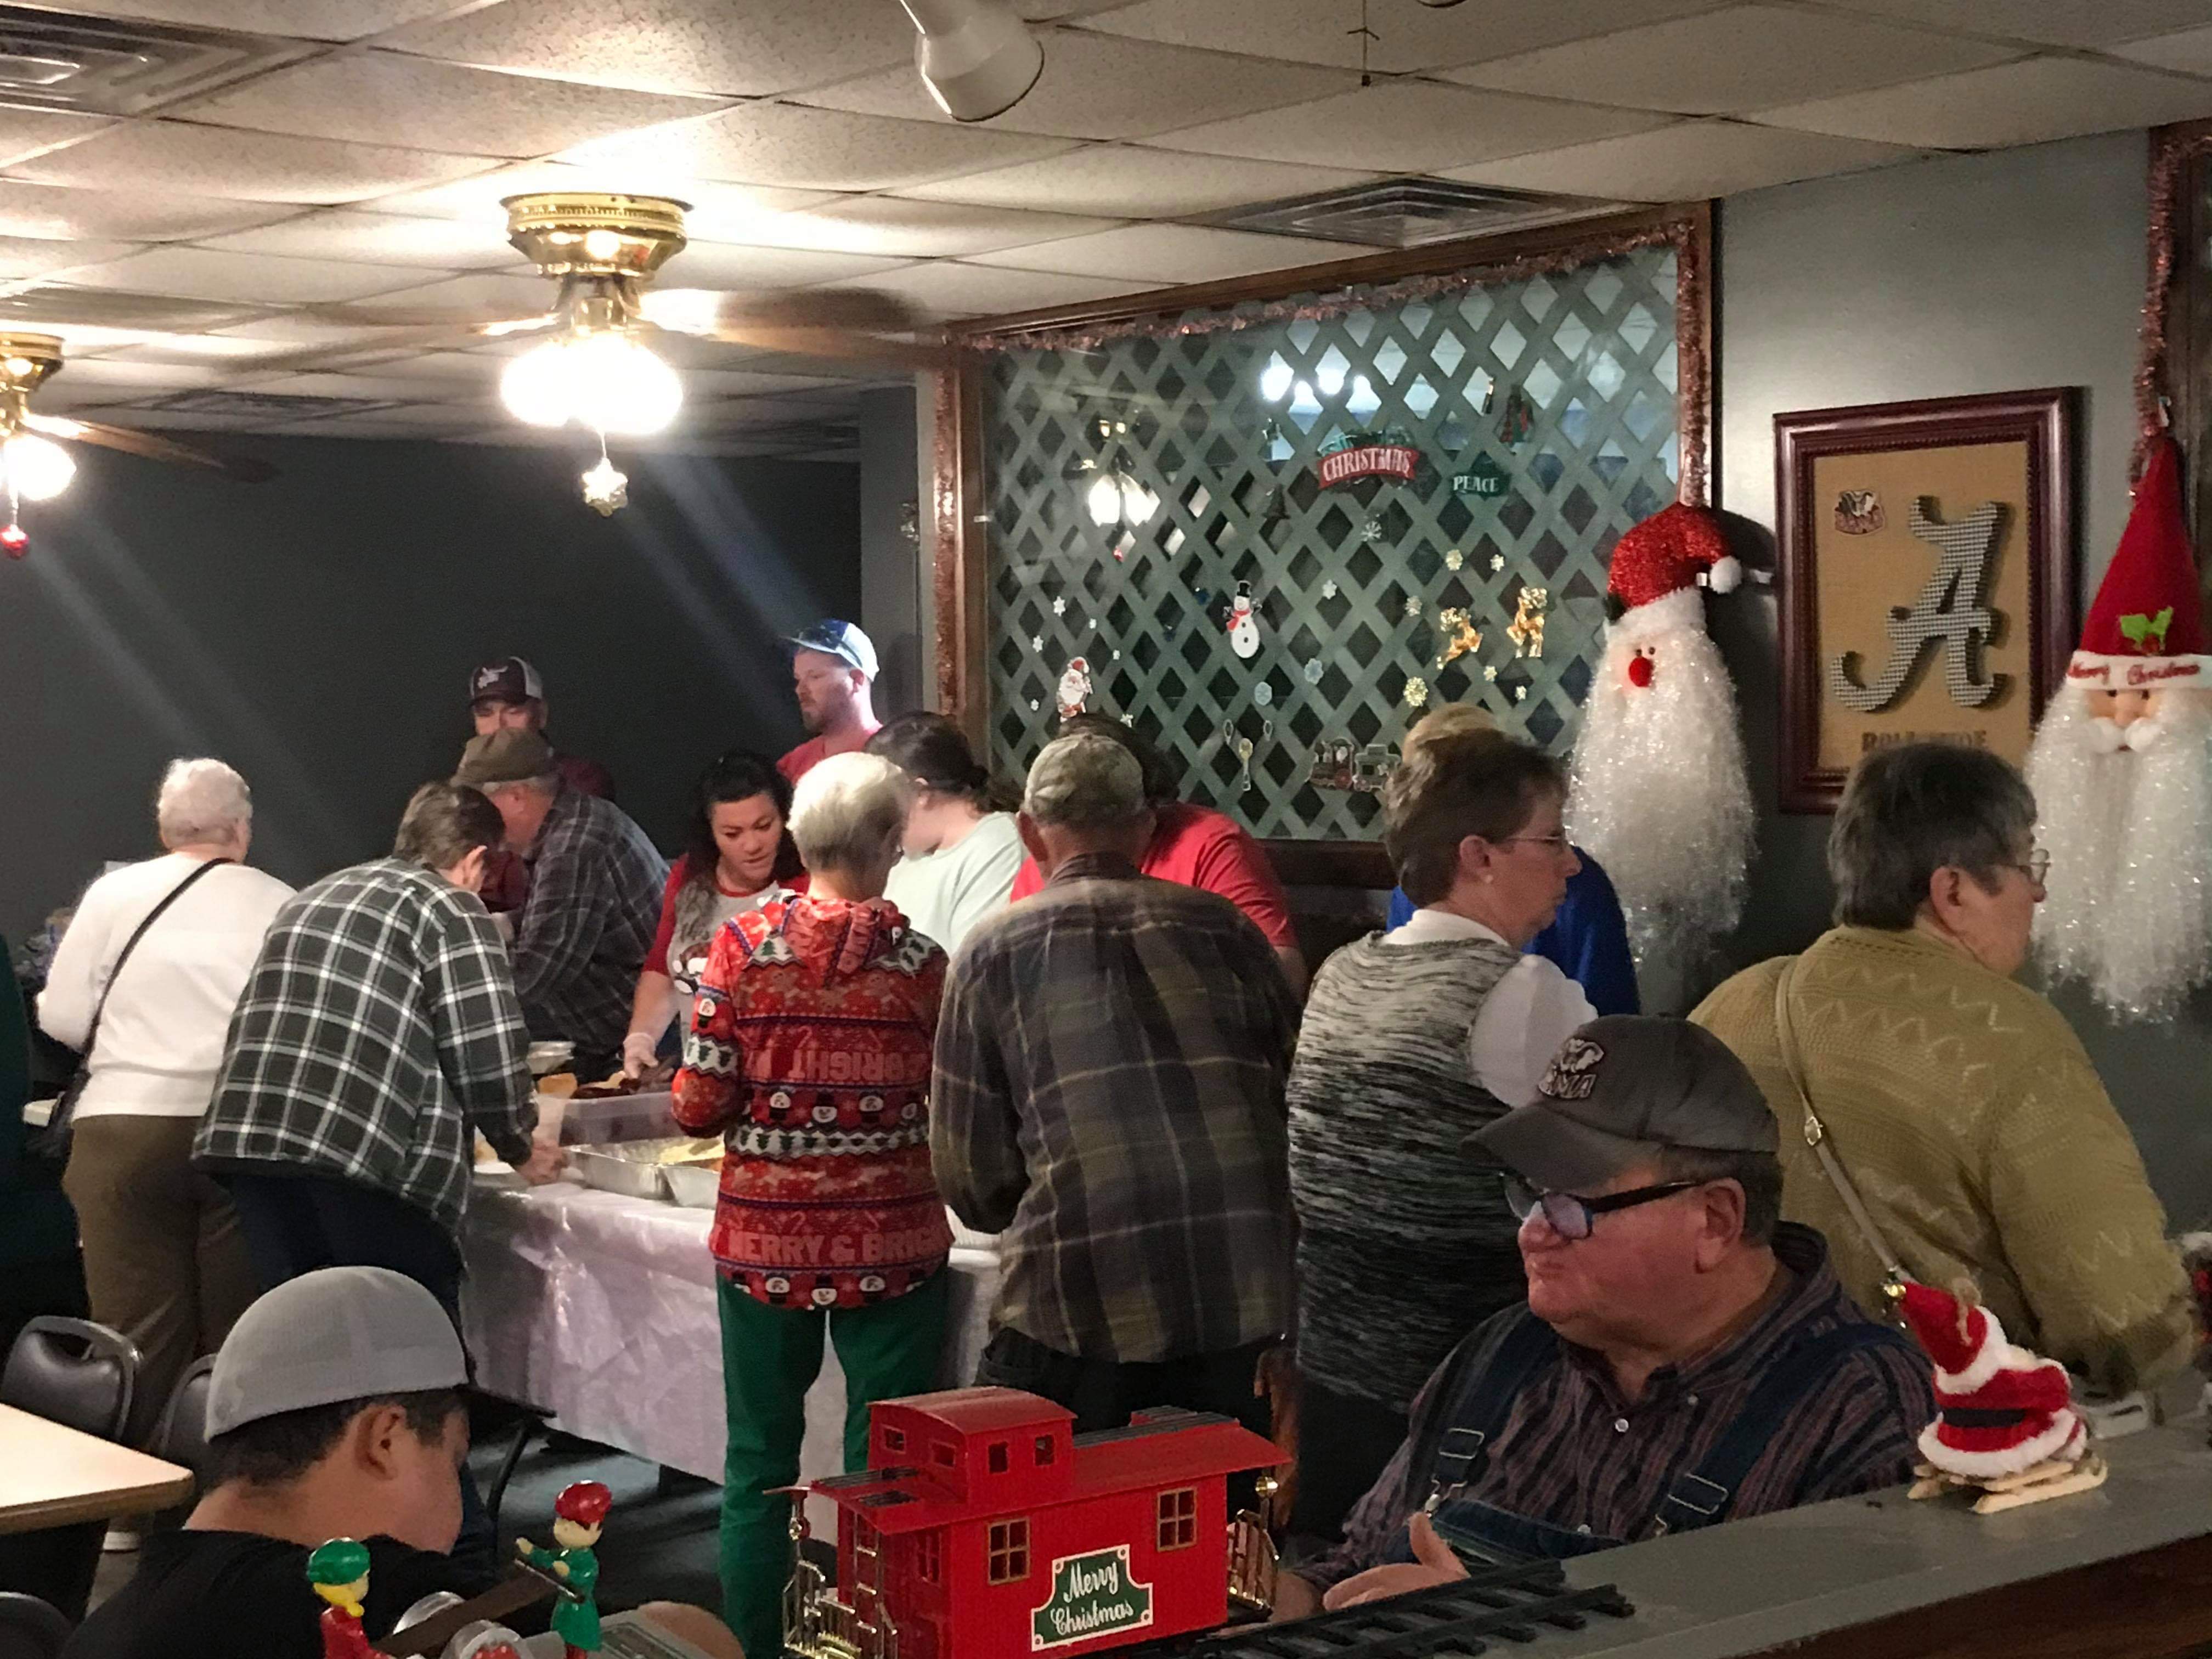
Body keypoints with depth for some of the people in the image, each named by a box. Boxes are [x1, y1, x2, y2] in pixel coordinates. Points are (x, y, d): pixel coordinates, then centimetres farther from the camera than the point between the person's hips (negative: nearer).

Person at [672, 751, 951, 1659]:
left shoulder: (742, 946, -5)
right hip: (892, 1244, -1)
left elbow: (700, 1107, -7)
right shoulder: (920, 962, -6)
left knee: (760, 1465, 13)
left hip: (764, 1242, 1)